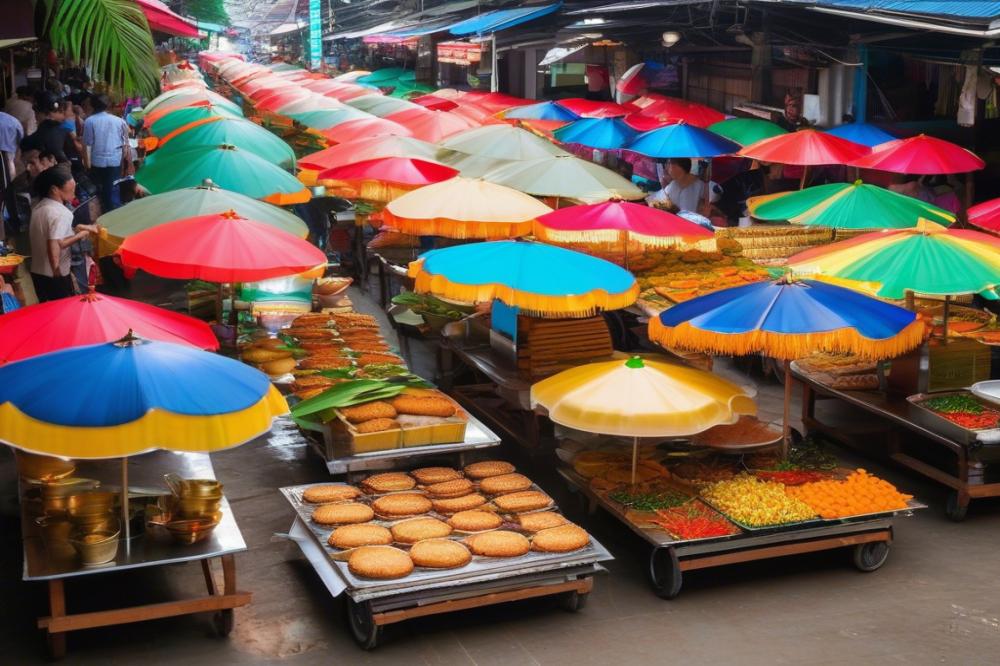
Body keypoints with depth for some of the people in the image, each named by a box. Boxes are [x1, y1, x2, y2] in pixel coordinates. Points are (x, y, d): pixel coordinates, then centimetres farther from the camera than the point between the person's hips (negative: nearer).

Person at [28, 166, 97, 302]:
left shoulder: (39, 207, 6)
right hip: (54, 275, -8)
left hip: (37, 272, 8)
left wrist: (77, 228, 7)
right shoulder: (61, 213, -22)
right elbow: (54, 245, -30)